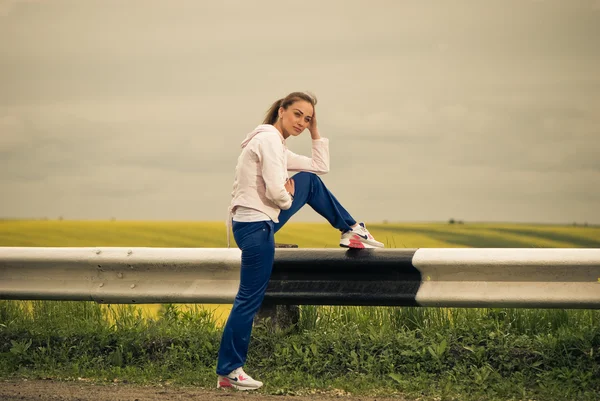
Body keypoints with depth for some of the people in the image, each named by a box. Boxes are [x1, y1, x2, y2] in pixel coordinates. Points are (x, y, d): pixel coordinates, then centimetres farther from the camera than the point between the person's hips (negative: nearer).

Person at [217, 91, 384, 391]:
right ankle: (228, 373, 5)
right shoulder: (270, 139, -16)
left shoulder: (276, 146, 15)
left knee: (310, 181, 18)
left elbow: (320, 167, 20)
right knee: (249, 300, -3)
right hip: (256, 228, -10)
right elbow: (276, 193, -25)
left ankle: (352, 231, 28)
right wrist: (288, 197, -2)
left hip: (260, 222, 10)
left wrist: (315, 131, 14)